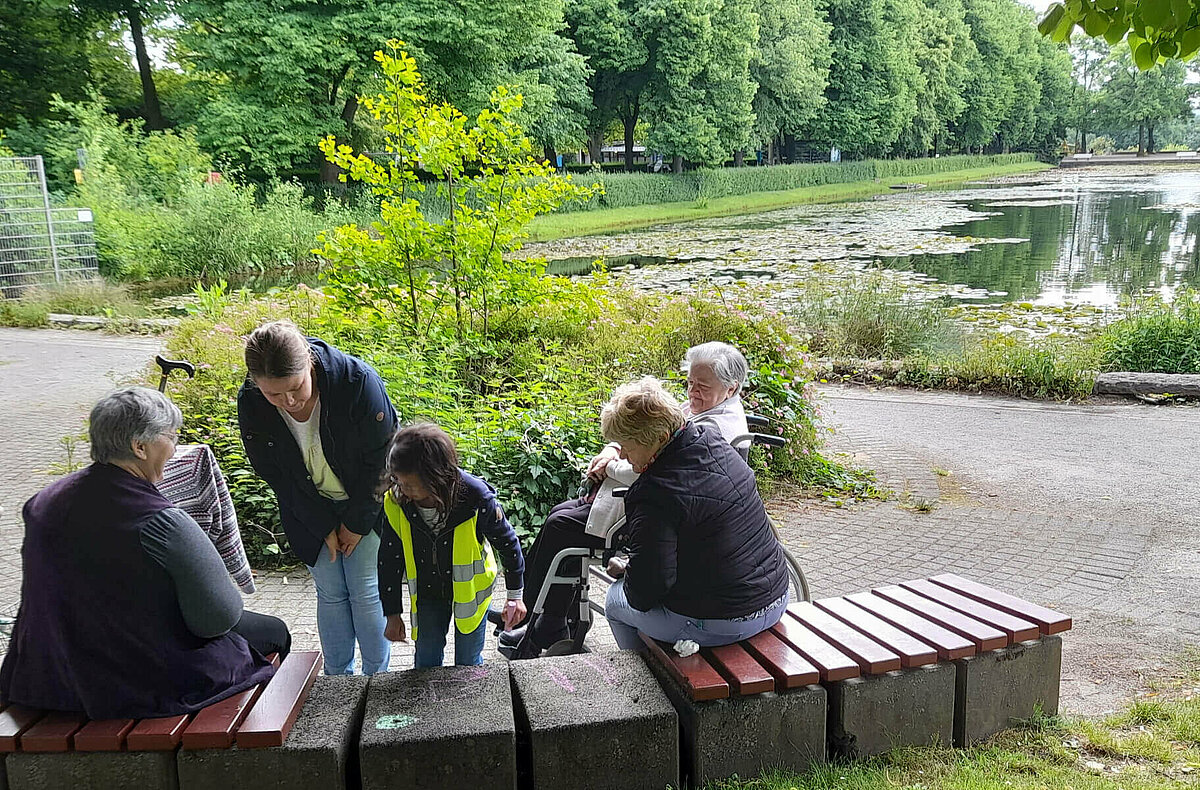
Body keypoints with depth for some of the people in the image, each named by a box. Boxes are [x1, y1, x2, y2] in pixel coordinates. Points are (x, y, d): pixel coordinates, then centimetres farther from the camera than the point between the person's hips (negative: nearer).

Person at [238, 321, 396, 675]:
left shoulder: (357, 380, -31)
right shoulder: (250, 405, -22)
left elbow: (379, 459, -18)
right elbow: (276, 476, -8)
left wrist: (356, 523, -11)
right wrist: (324, 528, -6)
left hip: (367, 503, -2)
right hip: (311, 511, 2)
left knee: (365, 592, -1)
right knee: (330, 593, 8)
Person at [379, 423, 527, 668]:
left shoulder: (475, 496, -29)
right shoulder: (395, 503, -21)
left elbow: (506, 542, -11)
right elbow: (390, 561, -5)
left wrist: (515, 595, -3)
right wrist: (393, 613, 0)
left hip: (471, 590, -2)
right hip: (427, 593, 2)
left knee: (468, 665, 9)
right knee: (426, 664, 8)